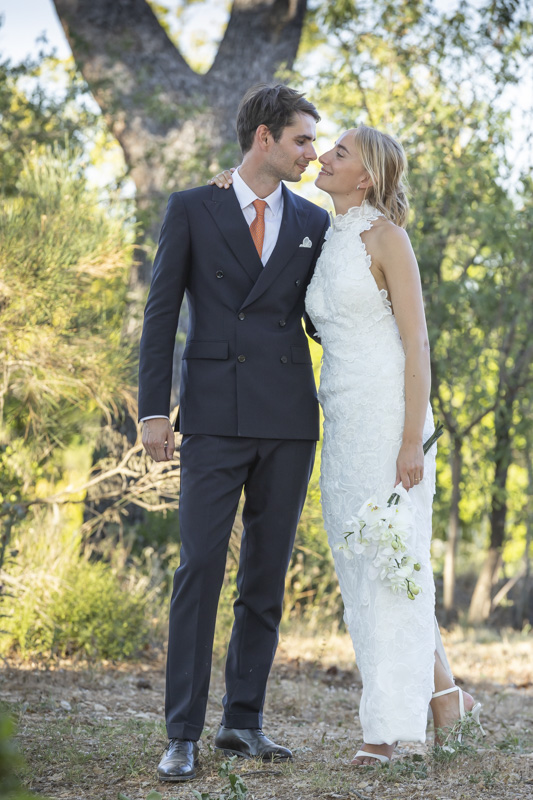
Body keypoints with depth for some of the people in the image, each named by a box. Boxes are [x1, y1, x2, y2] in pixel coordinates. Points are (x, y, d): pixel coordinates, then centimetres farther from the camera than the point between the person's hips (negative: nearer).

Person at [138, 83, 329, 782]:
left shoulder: (313, 222, 13)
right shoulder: (191, 210, 4)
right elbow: (161, 313, 1)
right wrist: (153, 410, -6)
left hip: (290, 422, 3)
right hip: (215, 420, -3)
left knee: (267, 577, 5)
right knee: (199, 569, -9)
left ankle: (243, 722, 14)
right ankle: (183, 736, -6)